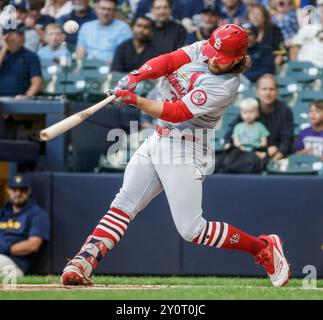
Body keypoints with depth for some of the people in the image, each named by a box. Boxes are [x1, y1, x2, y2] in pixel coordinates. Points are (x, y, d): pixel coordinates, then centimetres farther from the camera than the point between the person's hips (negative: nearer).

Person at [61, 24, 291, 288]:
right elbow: (167, 61, -8)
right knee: (123, 205, -2)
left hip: (185, 150, -8)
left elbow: (177, 112, -24)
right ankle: (83, 262, -8)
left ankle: (264, 248, 4)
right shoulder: (202, 50, 2)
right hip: (158, 140, 8)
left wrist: (134, 100, -30)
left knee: (191, 229, -9)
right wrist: (137, 76, -26)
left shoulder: (224, 87, -21)